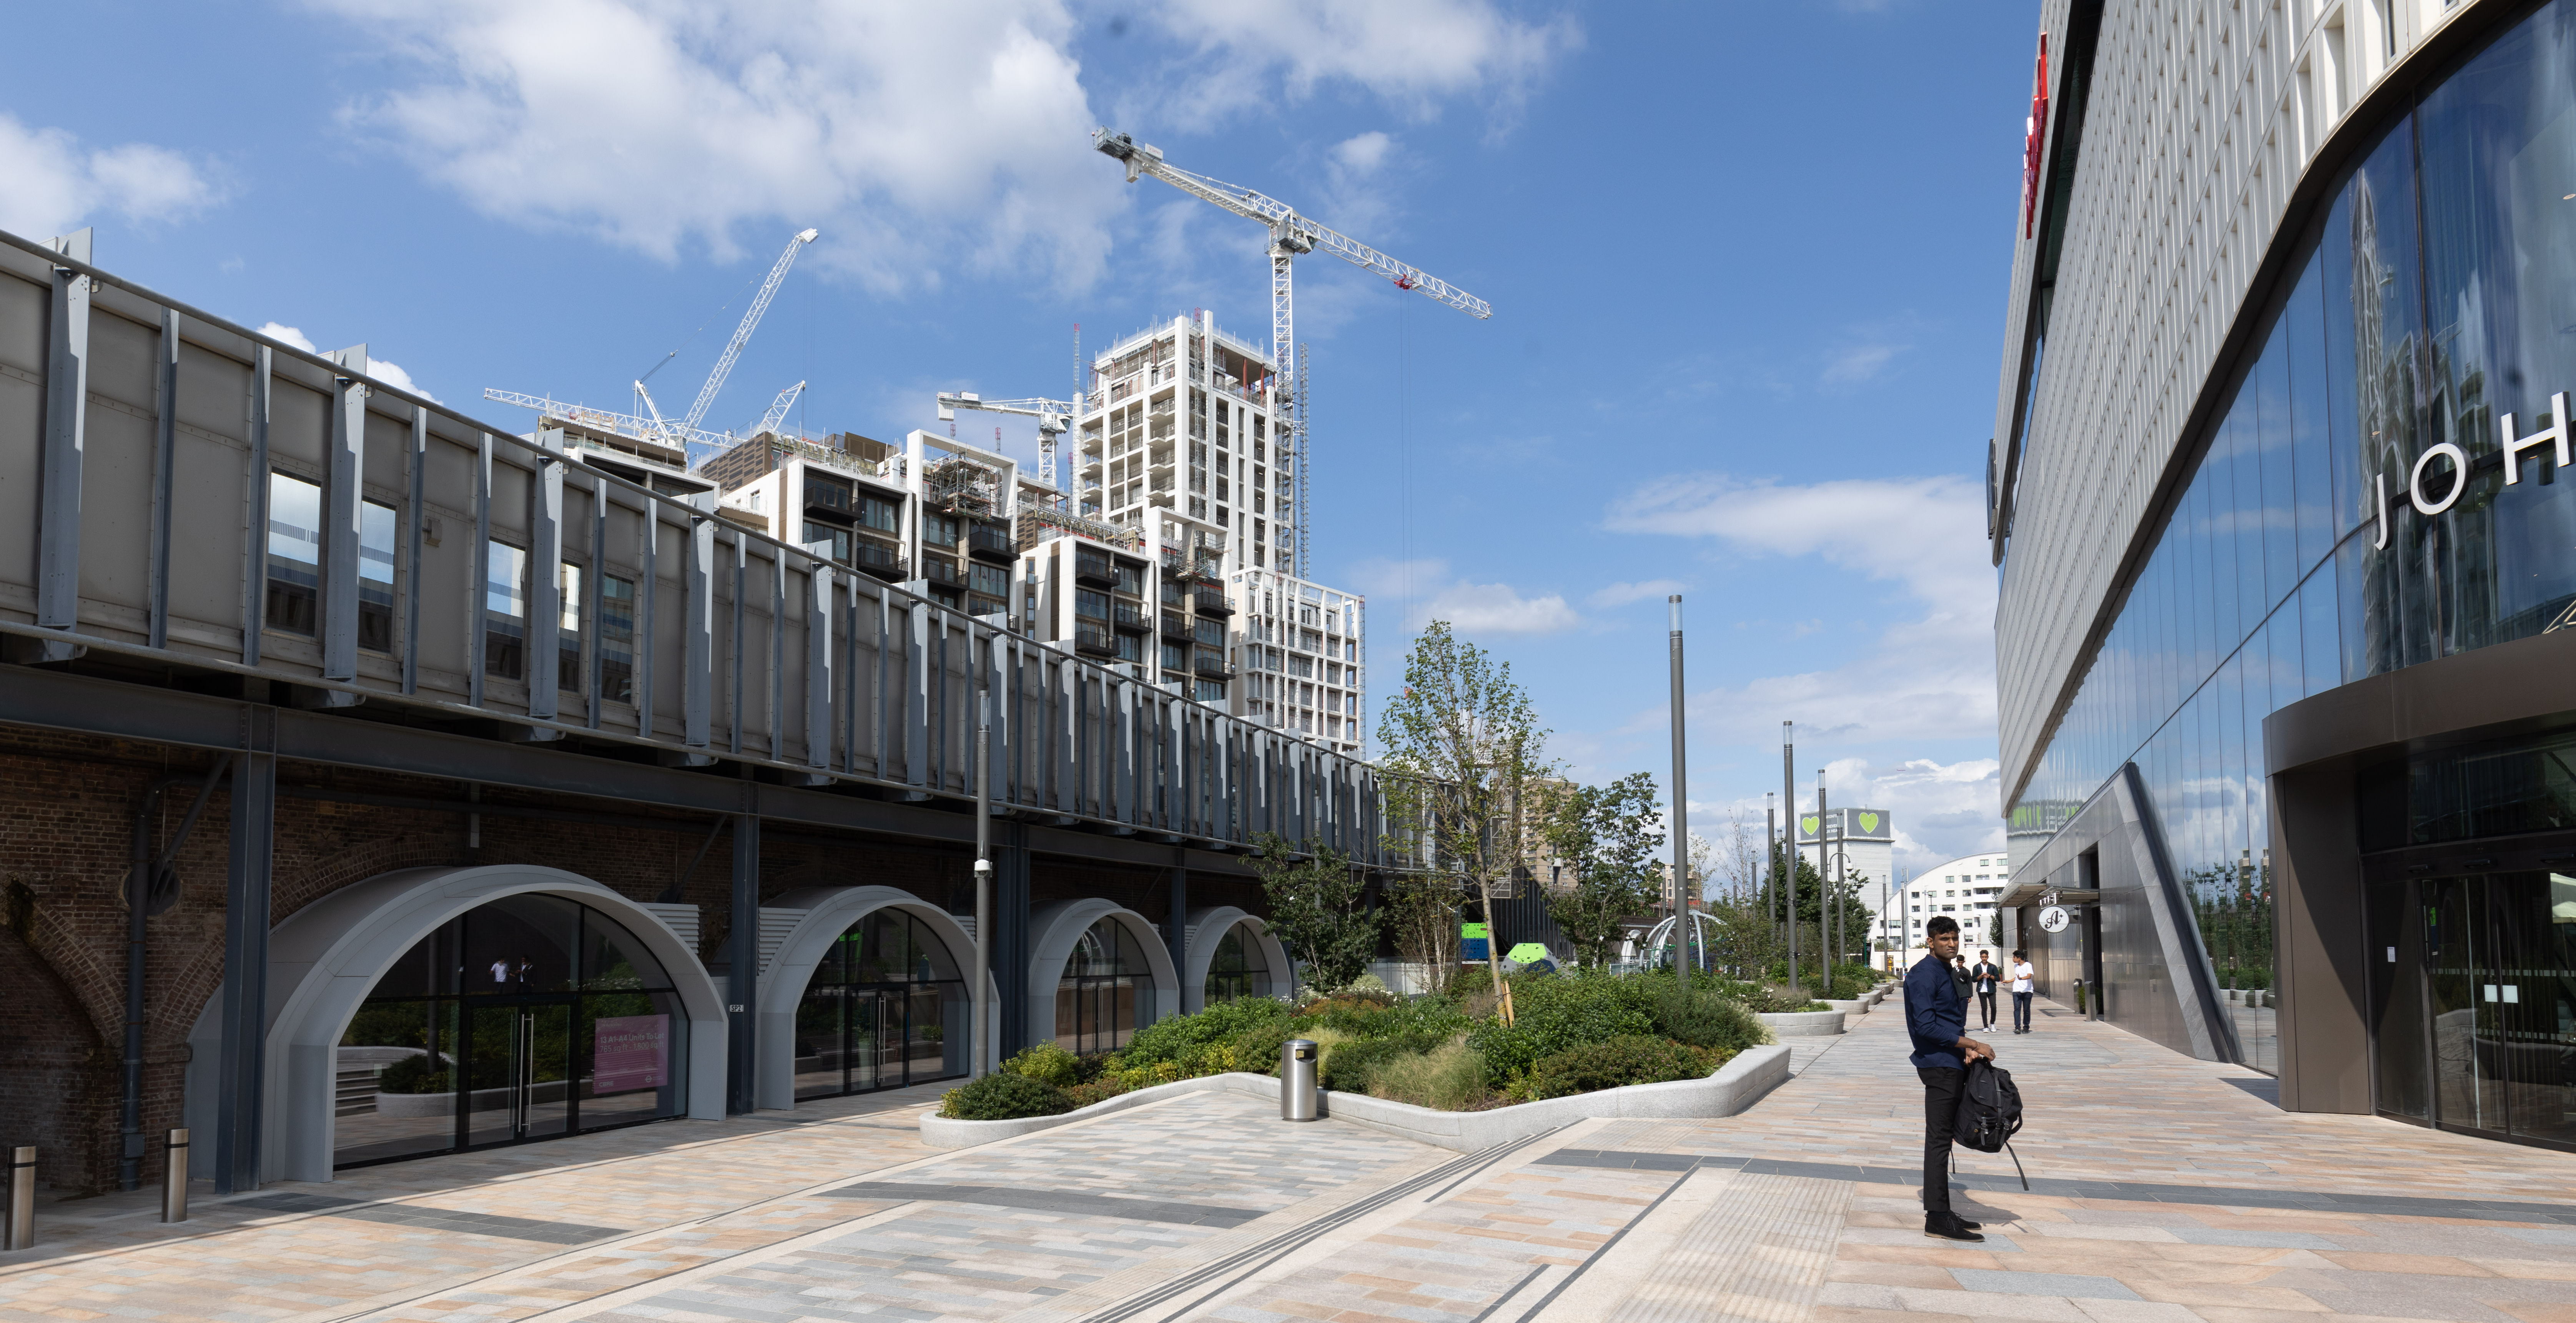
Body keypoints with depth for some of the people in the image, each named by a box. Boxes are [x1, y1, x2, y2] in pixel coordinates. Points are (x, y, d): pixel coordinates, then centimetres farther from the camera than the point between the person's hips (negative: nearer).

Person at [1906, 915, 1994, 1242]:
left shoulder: (1951, 972, 17)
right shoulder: (1924, 974, -14)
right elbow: (1926, 1026, -22)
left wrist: (1966, 1048, 3)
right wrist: (1974, 1045, -19)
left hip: (1953, 1064, 10)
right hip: (1938, 1064, -10)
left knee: (1943, 1138, 13)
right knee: (1938, 1139, -8)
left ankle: (1941, 1212, 20)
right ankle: (1937, 1219, -7)